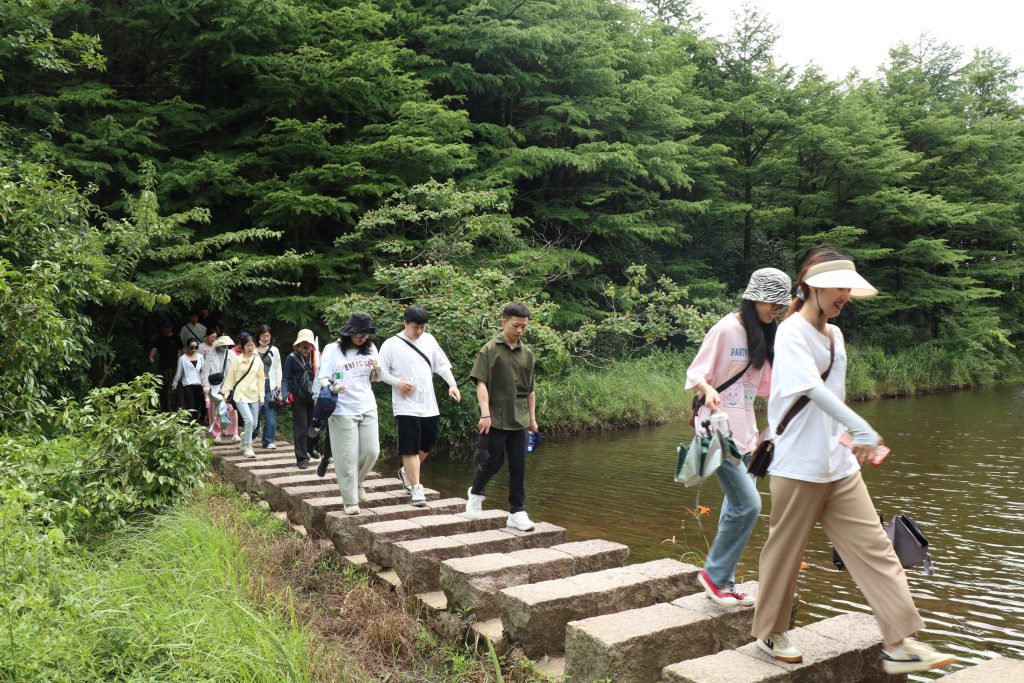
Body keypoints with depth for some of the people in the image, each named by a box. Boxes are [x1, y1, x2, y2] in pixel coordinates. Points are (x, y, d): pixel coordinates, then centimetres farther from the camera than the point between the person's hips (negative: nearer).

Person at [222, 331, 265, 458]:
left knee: (254, 424, 6)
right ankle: (247, 447, -4)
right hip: (240, 395, -4)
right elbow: (230, 378, 2)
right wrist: (226, 393, 2)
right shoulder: (237, 360, -4)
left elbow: (261, 379, 8)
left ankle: (244, 436, 36)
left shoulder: (258, 361, 4)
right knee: (249, 420, -17)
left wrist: (261, 395, 7)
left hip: (253, 395, 4)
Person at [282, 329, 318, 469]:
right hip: (298, 398, -3)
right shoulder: (292, 358, -1)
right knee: (301, 428, 0)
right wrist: (285, 394, -16)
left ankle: (311, 448, 29)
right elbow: (285, 378, -2)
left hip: (314, 396, 3)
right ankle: (302, 458, 8)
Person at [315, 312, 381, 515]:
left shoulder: (370, 349, 10)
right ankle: (351, 501, 9)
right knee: (348, 456, -2)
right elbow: (322, 378, -6)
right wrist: (332, 387, -28)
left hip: (368, 408, 5)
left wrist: (376, 368, -5)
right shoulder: (333, 350, -5)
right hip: (343, 410, -5)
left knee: (371, 451, 2)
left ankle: (356, 483, 31)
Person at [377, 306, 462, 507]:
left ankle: (406, 472, 39)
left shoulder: (429, 340, 7)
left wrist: (452, 384, -3)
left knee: (427, 444, 17)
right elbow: (381, 371, -3)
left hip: (429, 405, 6)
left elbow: (442, 365, 10)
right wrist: (398, 382, -19)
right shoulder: (391, 344, -6)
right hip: (406, 406, -5)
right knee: (410, 448, -5)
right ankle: (416, 488, 2)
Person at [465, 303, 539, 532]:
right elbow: (481, 383, -10)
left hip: (519, 421, 4)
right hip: (495, 420, -4)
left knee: (518, 467, 5)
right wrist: (485, 414, -19)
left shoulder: (527, 354, 11)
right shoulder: (490, 350, -3)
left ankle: (517, 512, 13)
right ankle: (476, 493, 30)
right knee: (491, 462, 1)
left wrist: (532, 418, 15)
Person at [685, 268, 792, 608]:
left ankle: (724, 583, 20)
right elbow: (695, 374, -12)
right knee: (748, 505, -11)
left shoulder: (763, 336, 11)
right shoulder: (725, 330, -13)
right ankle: (714, 573, 7)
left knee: (737, 506, 9)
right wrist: (708, 391, -31)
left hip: (746, 432, 8)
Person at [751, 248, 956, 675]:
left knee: (875, 548, 3)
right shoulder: (791, 333, -13)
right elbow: (812, 389, -28)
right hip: (798, 467, -7)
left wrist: (852, 443, 18)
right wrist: (862, 430, -39)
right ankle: (770, 633, 24)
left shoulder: (835, 335, 12)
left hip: (840, 466, 8)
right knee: (784, 553, 7)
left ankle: (899, 644, 8)